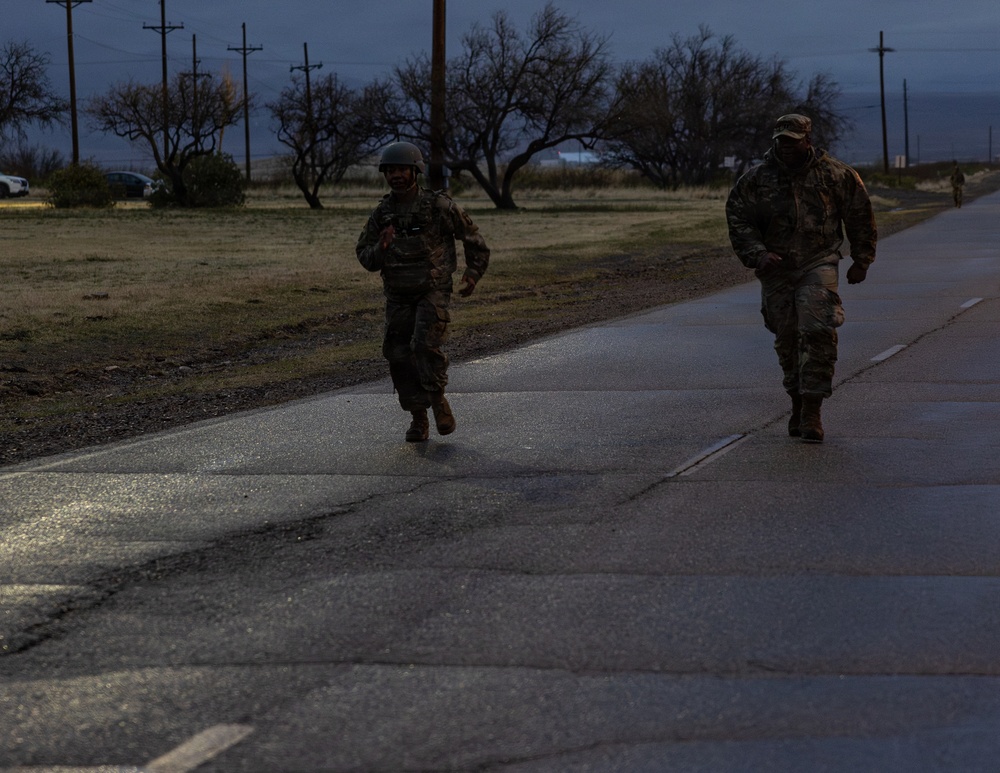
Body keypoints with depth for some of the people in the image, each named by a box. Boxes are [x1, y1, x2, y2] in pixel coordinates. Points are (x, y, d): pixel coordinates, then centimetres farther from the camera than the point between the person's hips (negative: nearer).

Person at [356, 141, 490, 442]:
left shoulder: (438, 205, -10)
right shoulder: (382, 213, 1)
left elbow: (472, 237, 2)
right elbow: (365, 257, 6)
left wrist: (473, 273, -1)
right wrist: (381, 248, -15)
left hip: (433, 292, -4)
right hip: (398, 296, 4)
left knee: (426, 344, -23)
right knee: (400, 356, -1)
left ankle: (438, 398, -1)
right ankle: (418, 419, 11)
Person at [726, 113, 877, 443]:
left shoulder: (834, 174, 0)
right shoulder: (756, 180, 1)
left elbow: (859, 215, 11)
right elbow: (738, 220, 4)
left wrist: (861, 260, 11)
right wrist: (757, 255, -11)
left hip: (818, 264, -2)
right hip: (776, 269, 2)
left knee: (818, 332, -16)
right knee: (786, 339, 8)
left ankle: (812, 410, -15)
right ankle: (798, 404, 25)